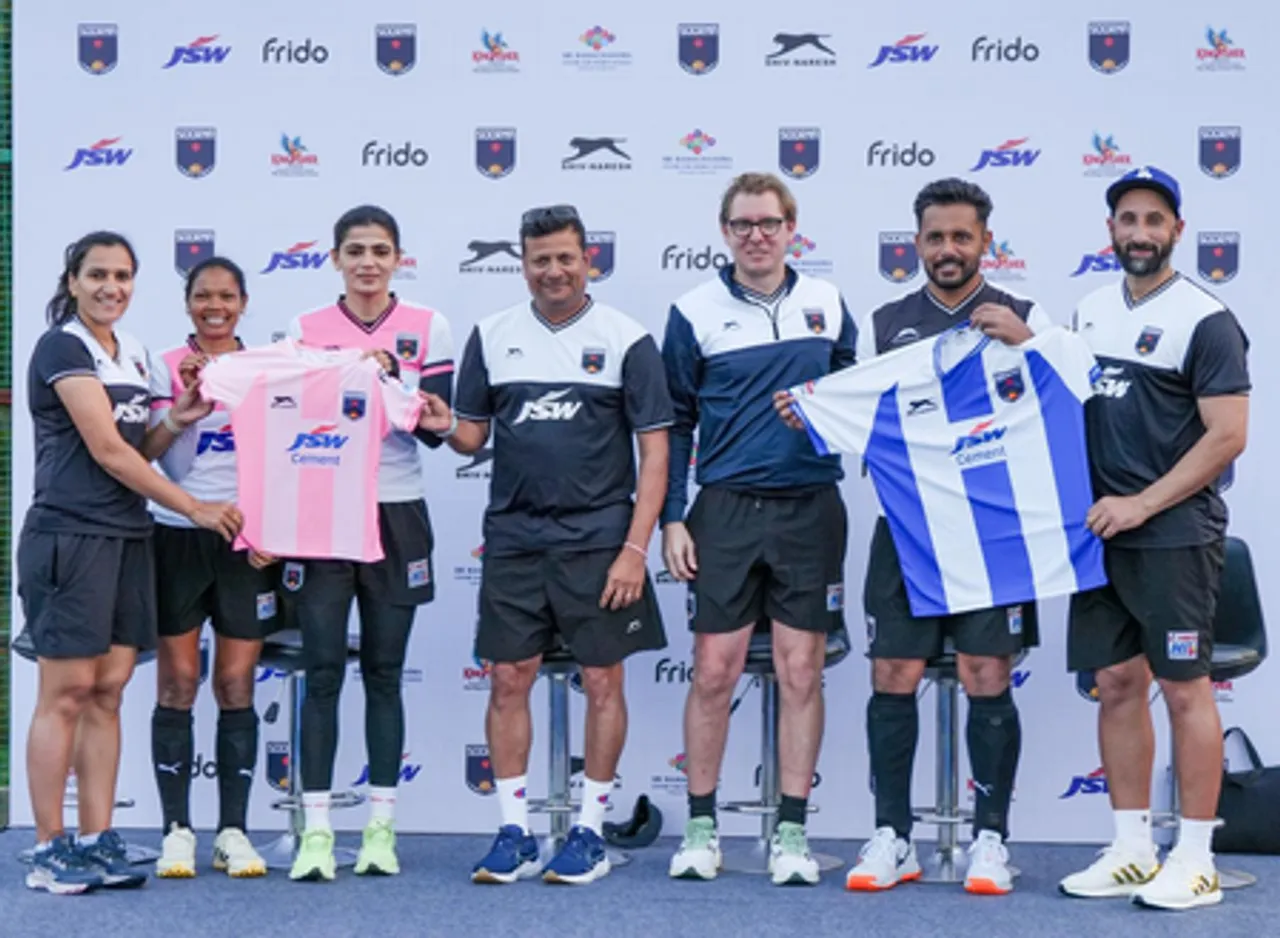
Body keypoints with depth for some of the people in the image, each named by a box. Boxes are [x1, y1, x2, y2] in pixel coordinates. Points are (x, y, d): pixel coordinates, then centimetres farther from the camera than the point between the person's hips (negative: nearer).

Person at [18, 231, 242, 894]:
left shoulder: (133, 354, 16)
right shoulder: (61, 348, -8)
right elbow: (106, 450, -14)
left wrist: (176, 422, -1)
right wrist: (193, 508, -11)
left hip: (127, 538, 7)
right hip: (70, 535, -7)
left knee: (108, 692, 6)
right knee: (66, 692, -6)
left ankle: (97, 844, 9)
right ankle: (49, 852, -1)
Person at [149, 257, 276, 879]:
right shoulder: (166, 368, 1)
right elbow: (172, 463, -4)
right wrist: (189, 400, -18)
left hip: (247, 540, 2)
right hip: (179, 538, -2)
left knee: (237, 687, 3)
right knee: (177, 683, 0)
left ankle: (234, 832, 7)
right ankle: (177, 832, 5)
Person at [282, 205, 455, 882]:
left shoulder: (426, 328, 3)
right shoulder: (306, 330, 4)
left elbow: (437, 427, -3)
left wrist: (389, 377, -16)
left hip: (395, 515, 0)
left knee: (384, 671, 6)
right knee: (322, 670, -4)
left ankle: (381, 827, 11)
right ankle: (316, 830, -2)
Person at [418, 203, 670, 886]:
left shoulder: (625, 339, -2)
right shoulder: (492, 336, 8)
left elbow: (654, 450, -3)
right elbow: (473, 436, 13)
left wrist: (635, 547, -10)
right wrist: (446, 426, -11)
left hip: (597, 540, -3)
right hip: (513, 539, 3)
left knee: (603, 682, 3)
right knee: (508, 681, 4)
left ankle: (590, 831, 14)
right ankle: (514, 833, 13)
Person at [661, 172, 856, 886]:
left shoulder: (827, 303, 8)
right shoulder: (696, 312, 2)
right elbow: (674, 423, 4)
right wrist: (672, 518, -1)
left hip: (811, 507, 2)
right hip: (727, 508, -1)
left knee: (802, 672, 2)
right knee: (715, 671, -1)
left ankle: (793, 831, 10)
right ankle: (701, 826, 11)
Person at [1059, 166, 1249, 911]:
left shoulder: (1205, 320, -8)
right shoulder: (1091, 311, 13)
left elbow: (1228, 436, -14)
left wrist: (1141, 504, -16)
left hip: (1175, 534, -6)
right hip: (1102, 533, 7)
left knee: (1184, 686, -3)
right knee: (1117, 682, 9)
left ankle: (1196, 862, 4)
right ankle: (1132, 850, 18)